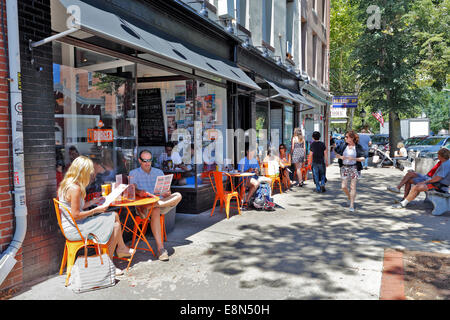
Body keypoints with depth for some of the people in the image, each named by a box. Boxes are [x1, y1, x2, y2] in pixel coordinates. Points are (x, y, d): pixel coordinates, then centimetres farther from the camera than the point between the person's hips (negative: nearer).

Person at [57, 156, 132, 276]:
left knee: (114, 215, 9)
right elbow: (76, 215, -24)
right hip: (74, 229, -10)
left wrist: (92, 202, 13)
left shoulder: (66, 184, 9)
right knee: (115, 226, -10)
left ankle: (121, 248, 19)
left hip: (73, 225, 10)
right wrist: (96, 210, -15)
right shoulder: (75, 188, -23)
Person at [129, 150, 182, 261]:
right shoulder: (134, 173, 14)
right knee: (155, 211, -38)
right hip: (143, 202, -3)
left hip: (160, 201, 3)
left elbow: (165, 190, 15)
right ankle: (160, 248, -42)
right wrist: (139, 192, -29)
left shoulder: (159, 172, 22)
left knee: (178, 196, -26)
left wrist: (167, 193, -11)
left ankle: (148, 207, -38)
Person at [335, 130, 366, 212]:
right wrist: (340, 157, -11)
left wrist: (354, 158, -21)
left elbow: (363, 158, -7)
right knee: (344, 187, 1)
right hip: (344, 168, 3)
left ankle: (352, 205, 4)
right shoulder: (343, 146, 3)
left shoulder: (358, 147, -4)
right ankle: (349, 198, 32)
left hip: (354, 168, -3)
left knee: (353, 187, -3)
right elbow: (336, 154, 11)